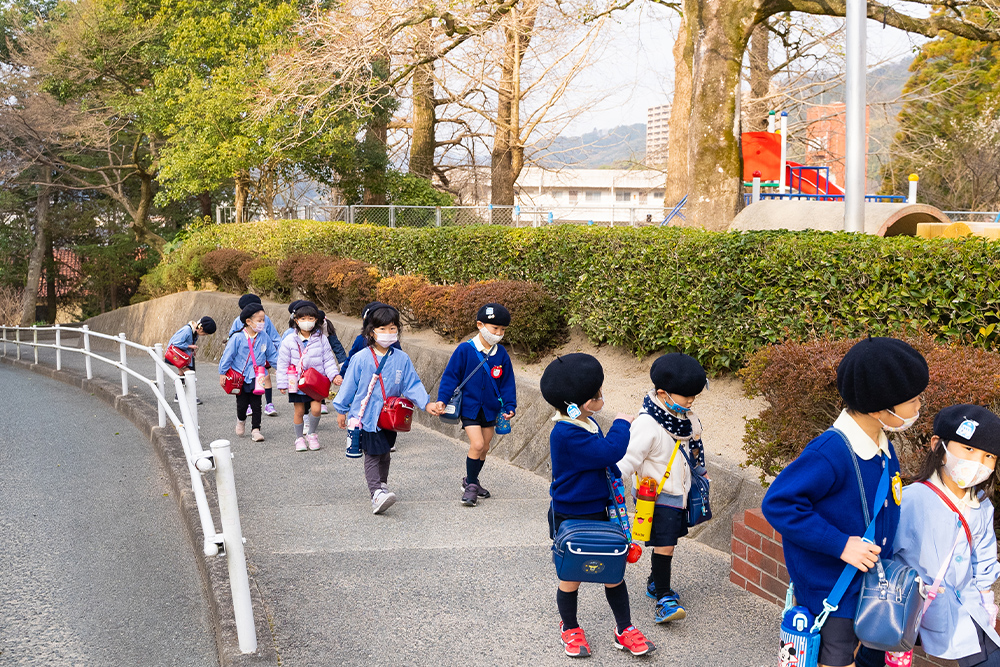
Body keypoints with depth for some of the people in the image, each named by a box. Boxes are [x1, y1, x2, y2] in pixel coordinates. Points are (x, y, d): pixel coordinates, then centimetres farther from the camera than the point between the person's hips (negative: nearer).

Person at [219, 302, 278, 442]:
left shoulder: (264, 337, -2)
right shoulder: (237, 338, -12)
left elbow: (272, 354, 10)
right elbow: (227, 356, -5)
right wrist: (222, 373, -3)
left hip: (256, 378, 2)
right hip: (240, 377, -2)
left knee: (256, 405, 1)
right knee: (242, 404, 7)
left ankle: (255, 430, 9)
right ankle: (241, 420, 38)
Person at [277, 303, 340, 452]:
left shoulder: (321, 339, -1)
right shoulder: (289, 340, -3)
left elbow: (328, 360, 3)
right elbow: (283, 363, 1)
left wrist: (334, 375, -11)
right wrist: (282, 383, -2)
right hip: (296, 382, 0)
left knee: (316, 408, -10)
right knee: (299, 411, 6)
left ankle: (311, 434, 14)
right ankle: (299, 438, 23)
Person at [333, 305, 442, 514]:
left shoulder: (402, 359, -2)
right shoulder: (361, 359, -10)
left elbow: (412, 384, 2)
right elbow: (349, 385, -1)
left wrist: (426, 403, -11)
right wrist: (341, 410, 5)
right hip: (366, 416, -4)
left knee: (384, 454, 19)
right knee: (372, 455, -9)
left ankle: (382, 484, 38)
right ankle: (376, 494, -17)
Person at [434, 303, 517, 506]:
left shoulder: (501, 354, 1)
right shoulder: (465, 350, -11)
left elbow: (507, 383, 8)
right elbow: (451, 375, -7)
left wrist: (509, 406, 2)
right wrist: (442, 398, -13)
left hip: (490, 409, 5)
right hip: (469, 407, -5)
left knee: (484, 448, 12)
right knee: (477, 444, -15)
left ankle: (471, 481, 32)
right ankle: (470, 485, 1)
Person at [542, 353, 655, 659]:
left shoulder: (587, 423, 3)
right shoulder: (566, 434, -27)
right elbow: (609, 451, -32)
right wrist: (621, 424, -17)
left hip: (599, 513, 7)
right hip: (571, 518, -7)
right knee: (572, 576, 11)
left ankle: (624, 629, 24)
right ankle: (569, 628, 32)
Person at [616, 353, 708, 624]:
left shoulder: (686, 417, 2)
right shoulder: (648, 423, -25)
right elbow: (629, 459, -26)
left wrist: (700, 472, 31)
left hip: (678, 491, 8)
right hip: (656, 494, -8)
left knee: (669, 540, 18)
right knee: (664, 544, -11)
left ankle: (656, 583, 37)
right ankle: (664, 599, -5)